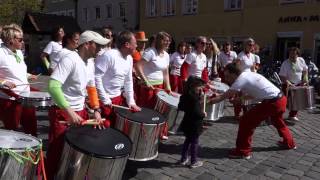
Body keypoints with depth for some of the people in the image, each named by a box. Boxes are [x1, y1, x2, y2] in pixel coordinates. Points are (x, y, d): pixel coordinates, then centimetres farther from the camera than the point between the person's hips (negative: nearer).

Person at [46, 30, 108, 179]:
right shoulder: (69, 59, -19)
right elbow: (53, 86, -28)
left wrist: (96, 110, 10)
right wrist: (69, 111, -33)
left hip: (81, 112, 8)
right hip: (63, 113, -8)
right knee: (58, 153, 4)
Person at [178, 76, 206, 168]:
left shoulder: (185, 95, 1)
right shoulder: (195, 98, -25)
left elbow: (180, 107, 11)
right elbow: (197, 113, -29)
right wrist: (203, 114, -11)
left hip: (187, 123, 8)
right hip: (194, 125, -8)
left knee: (188, 140, 21)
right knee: (194, 142, 7)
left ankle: (183, 159, 29)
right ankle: (194, 162, 19)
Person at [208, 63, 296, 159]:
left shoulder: (241, 80, -14)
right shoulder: (247, 74, 13)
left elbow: (223, 97, -14)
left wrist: (208, 100, -6)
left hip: (272, 103, -10)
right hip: (281, 99, 10)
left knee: (246, 121, -6)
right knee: (277, 121, 35)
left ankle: (243, 151, 3)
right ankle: (289, 143, 55)